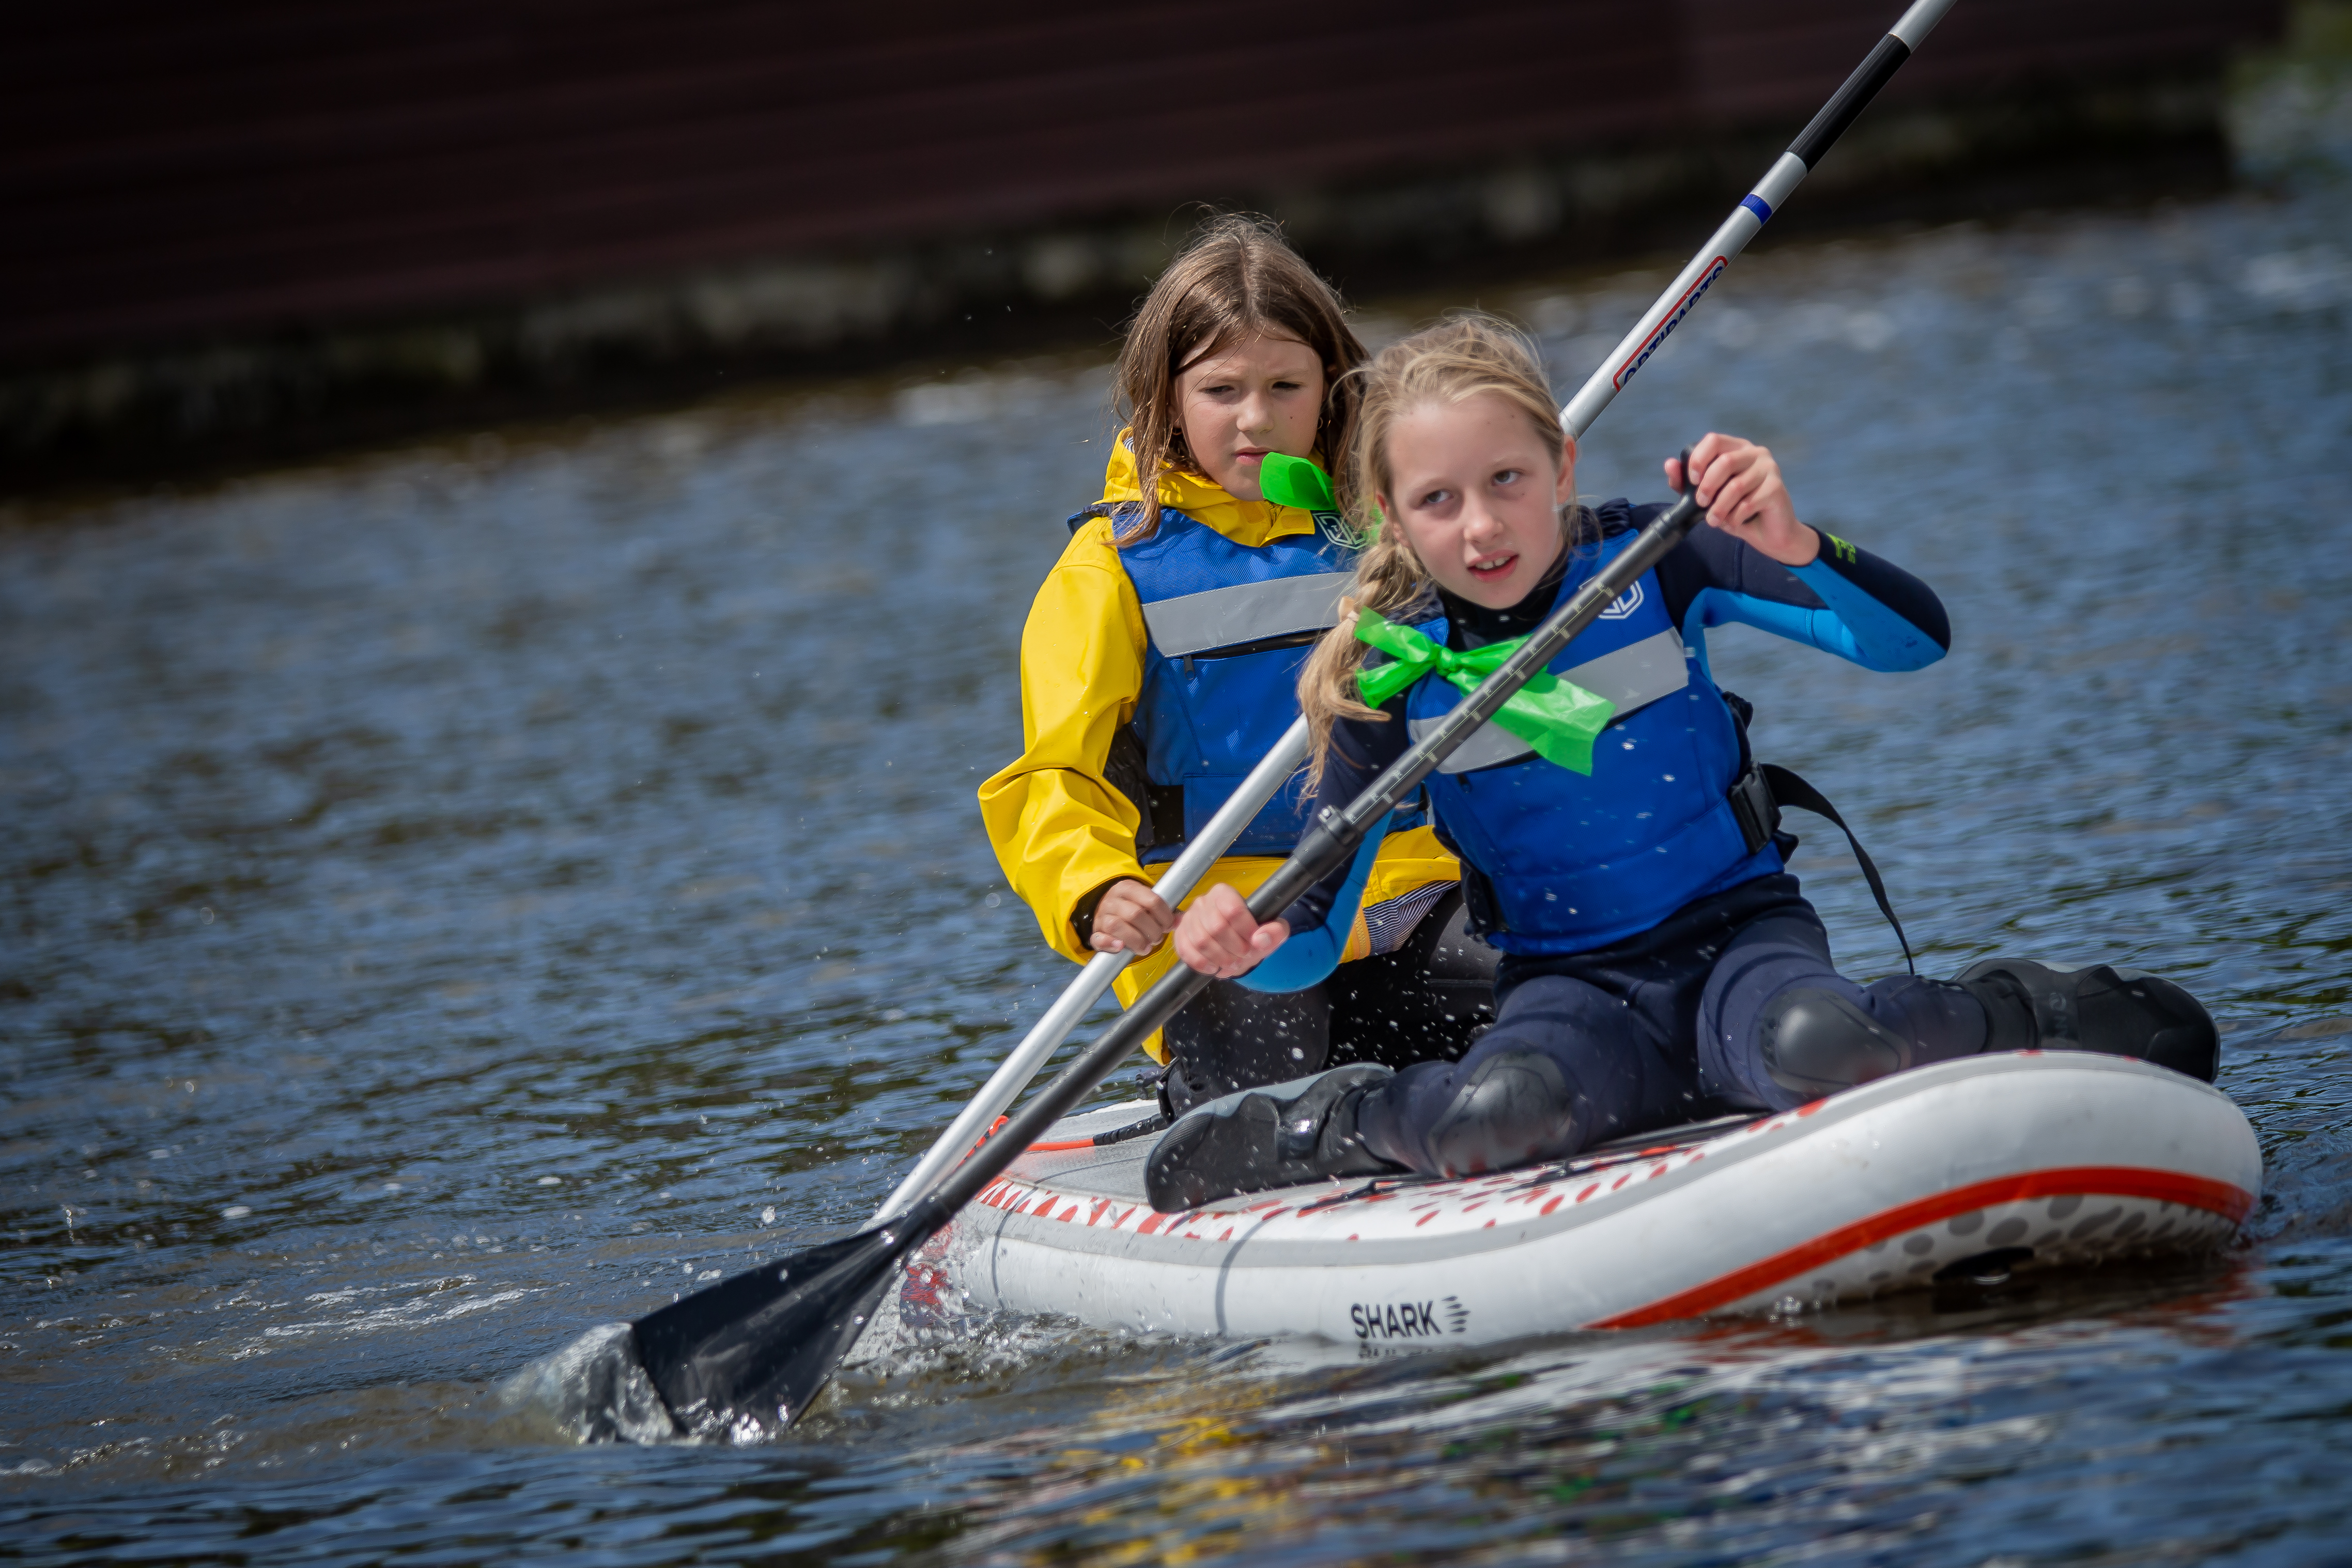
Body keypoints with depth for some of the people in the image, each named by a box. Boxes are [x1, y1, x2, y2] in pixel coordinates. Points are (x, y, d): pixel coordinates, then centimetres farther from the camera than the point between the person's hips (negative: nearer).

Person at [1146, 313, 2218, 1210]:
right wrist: (1251, 947, -27)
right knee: (1497, 1114, -36)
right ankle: (1316, 1128, -7)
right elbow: (1314, 935, -3)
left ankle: (2014, 1016, -11)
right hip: (1568, 984, 0)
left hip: (1740, 935, 0)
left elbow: (1916, 639, -12)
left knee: (1811, 1045, -38)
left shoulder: (1648, 564, -6)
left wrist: (1793, 549, -31)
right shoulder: (1396, 678, -4)